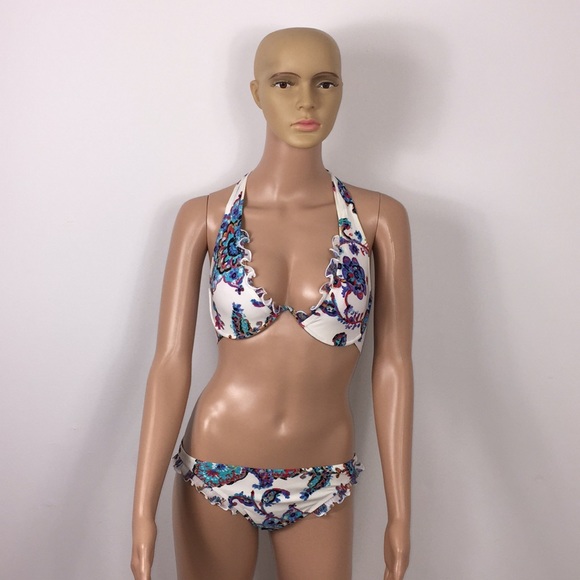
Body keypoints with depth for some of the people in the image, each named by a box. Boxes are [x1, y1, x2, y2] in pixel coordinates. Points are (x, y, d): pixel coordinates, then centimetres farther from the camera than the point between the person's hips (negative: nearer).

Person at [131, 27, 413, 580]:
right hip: (215, 471, 0)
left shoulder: (379, 218, -6)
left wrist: (400, 513, -4)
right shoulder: (204, 216, -7)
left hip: (322, 488, 1)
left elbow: (392, 365, -5)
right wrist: (143, 509, -12)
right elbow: (171, 360, -9)